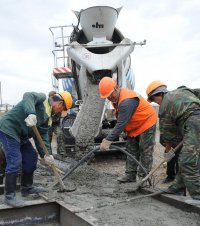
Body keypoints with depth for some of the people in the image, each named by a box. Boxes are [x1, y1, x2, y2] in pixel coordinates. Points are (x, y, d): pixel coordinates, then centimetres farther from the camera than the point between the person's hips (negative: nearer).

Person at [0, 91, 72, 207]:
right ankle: (9, 196, -2)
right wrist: (31, 113, -48)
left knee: (31, 157, 14)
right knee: (15, 162, -12)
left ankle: (27, 187, 27)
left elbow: (43, 136, 6)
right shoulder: (42, 98, -9)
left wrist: (46, 154, -7)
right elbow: (28, 96, -31)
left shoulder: (48, 117, 14)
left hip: (21, 135, 10)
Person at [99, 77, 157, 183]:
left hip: (146, 123, -10)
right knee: (131, 150, 10)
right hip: (134, 127, 10)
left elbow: (121, 124, -40)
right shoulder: (116, 98, -3)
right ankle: (130, 175, 16)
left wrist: (107, 140, -40)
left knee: (145, 151, -3)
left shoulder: (127, 101, -35)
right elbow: (120, 121, 9)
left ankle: (143, 177, 4)